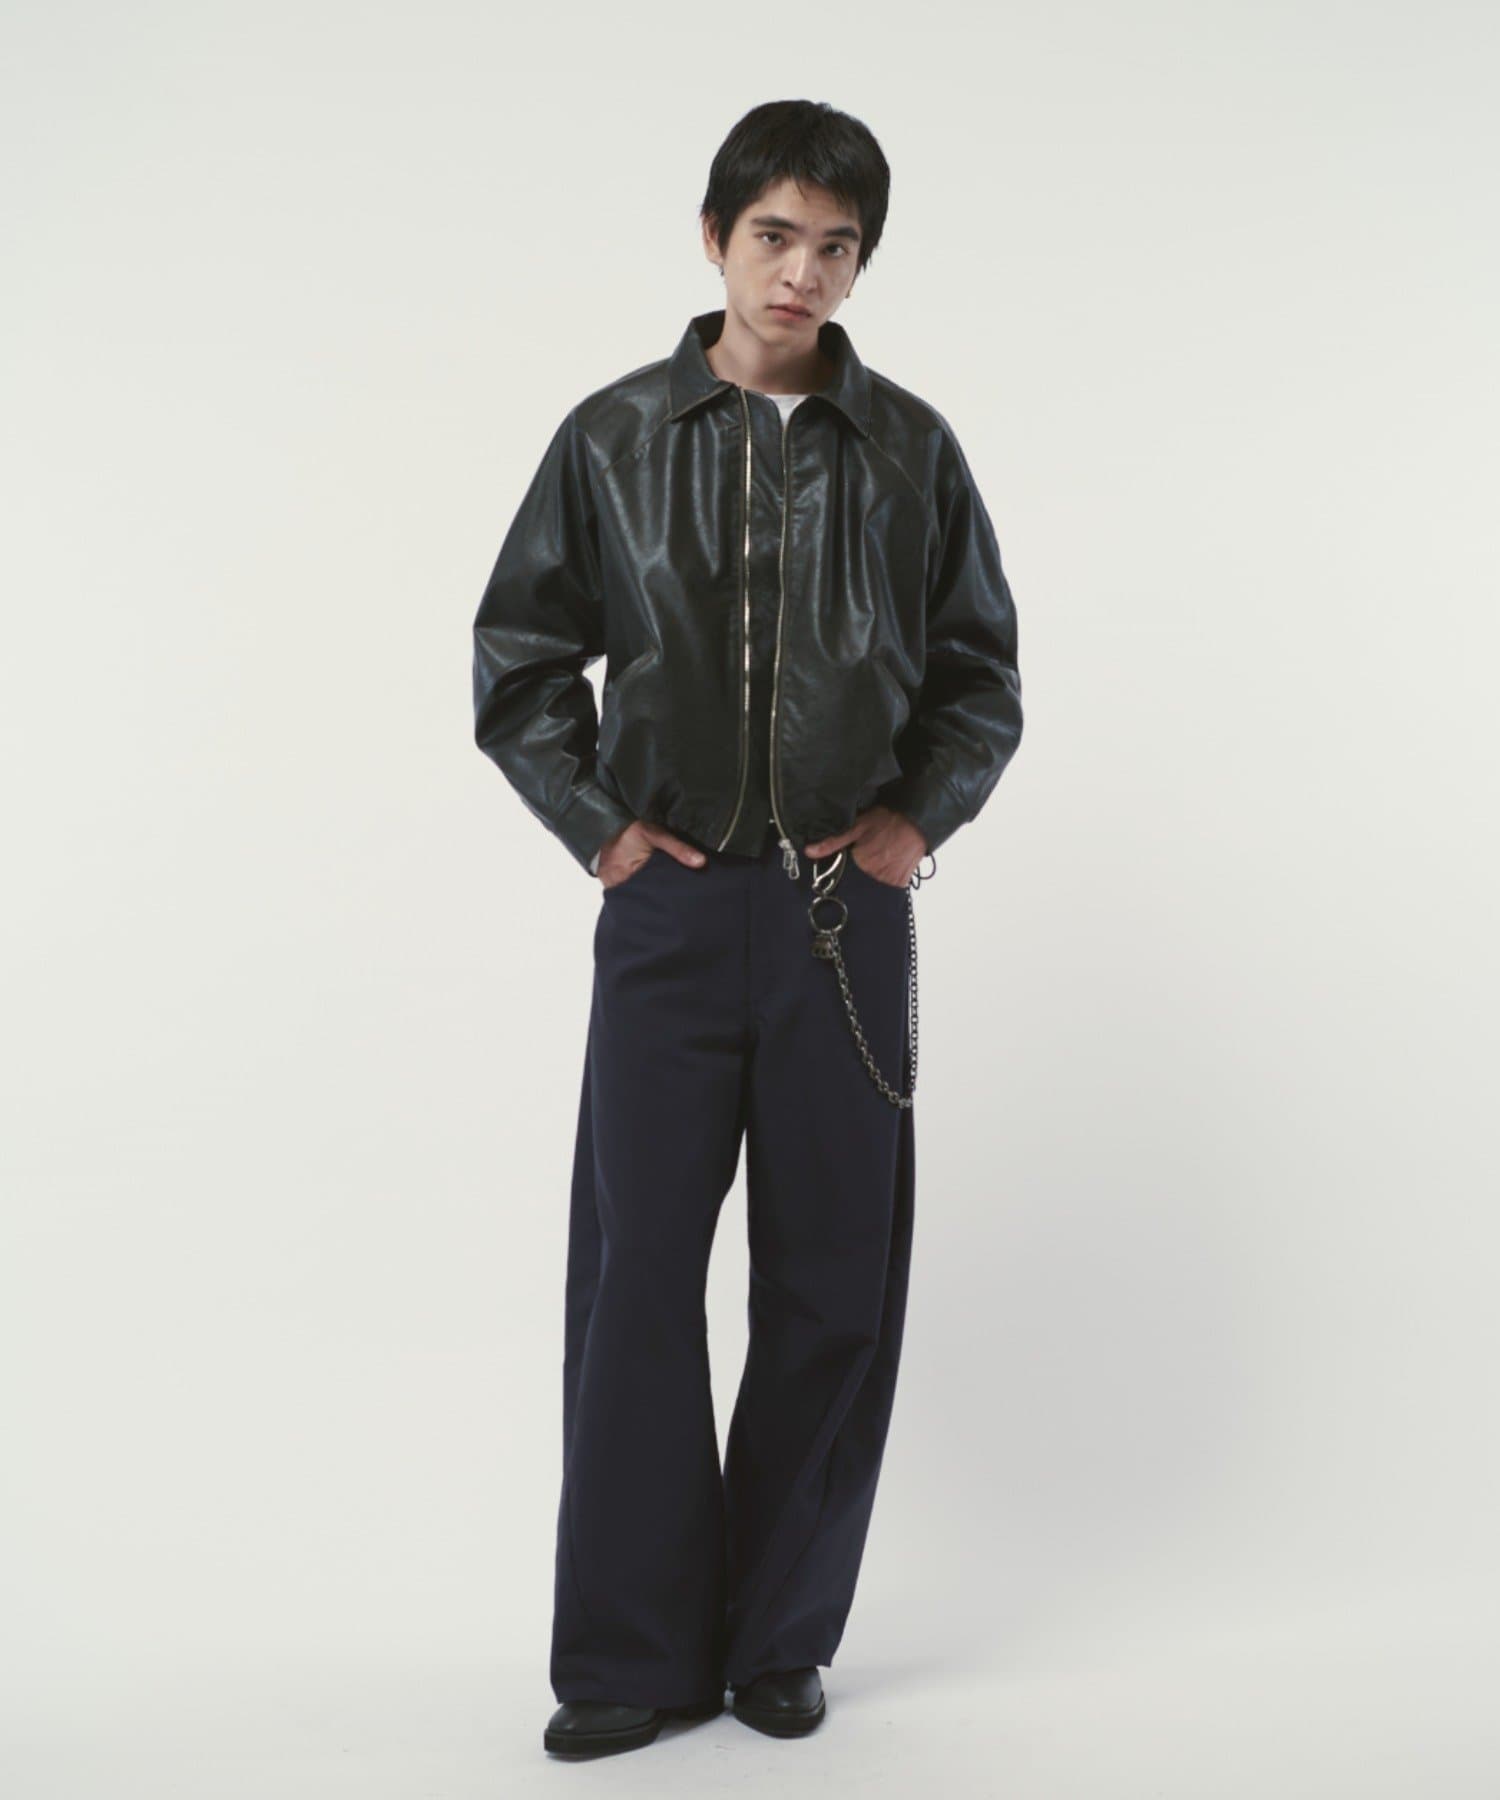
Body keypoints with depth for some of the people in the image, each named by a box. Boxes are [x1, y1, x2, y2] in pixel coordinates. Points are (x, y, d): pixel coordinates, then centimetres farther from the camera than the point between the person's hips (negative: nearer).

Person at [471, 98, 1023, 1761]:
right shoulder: (616, 437, 3)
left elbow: (979, 673, 14)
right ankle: (635, 1655, 10)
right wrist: (594, 823, 1)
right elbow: (519, 656, 10)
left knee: (834, 1279, 4)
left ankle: (779, 1639, 18)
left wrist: (920, 817, 1)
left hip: (846, 913, 1)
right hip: (671, 906, -1)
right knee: (636, 1274, -1)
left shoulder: (908, 451, 5)